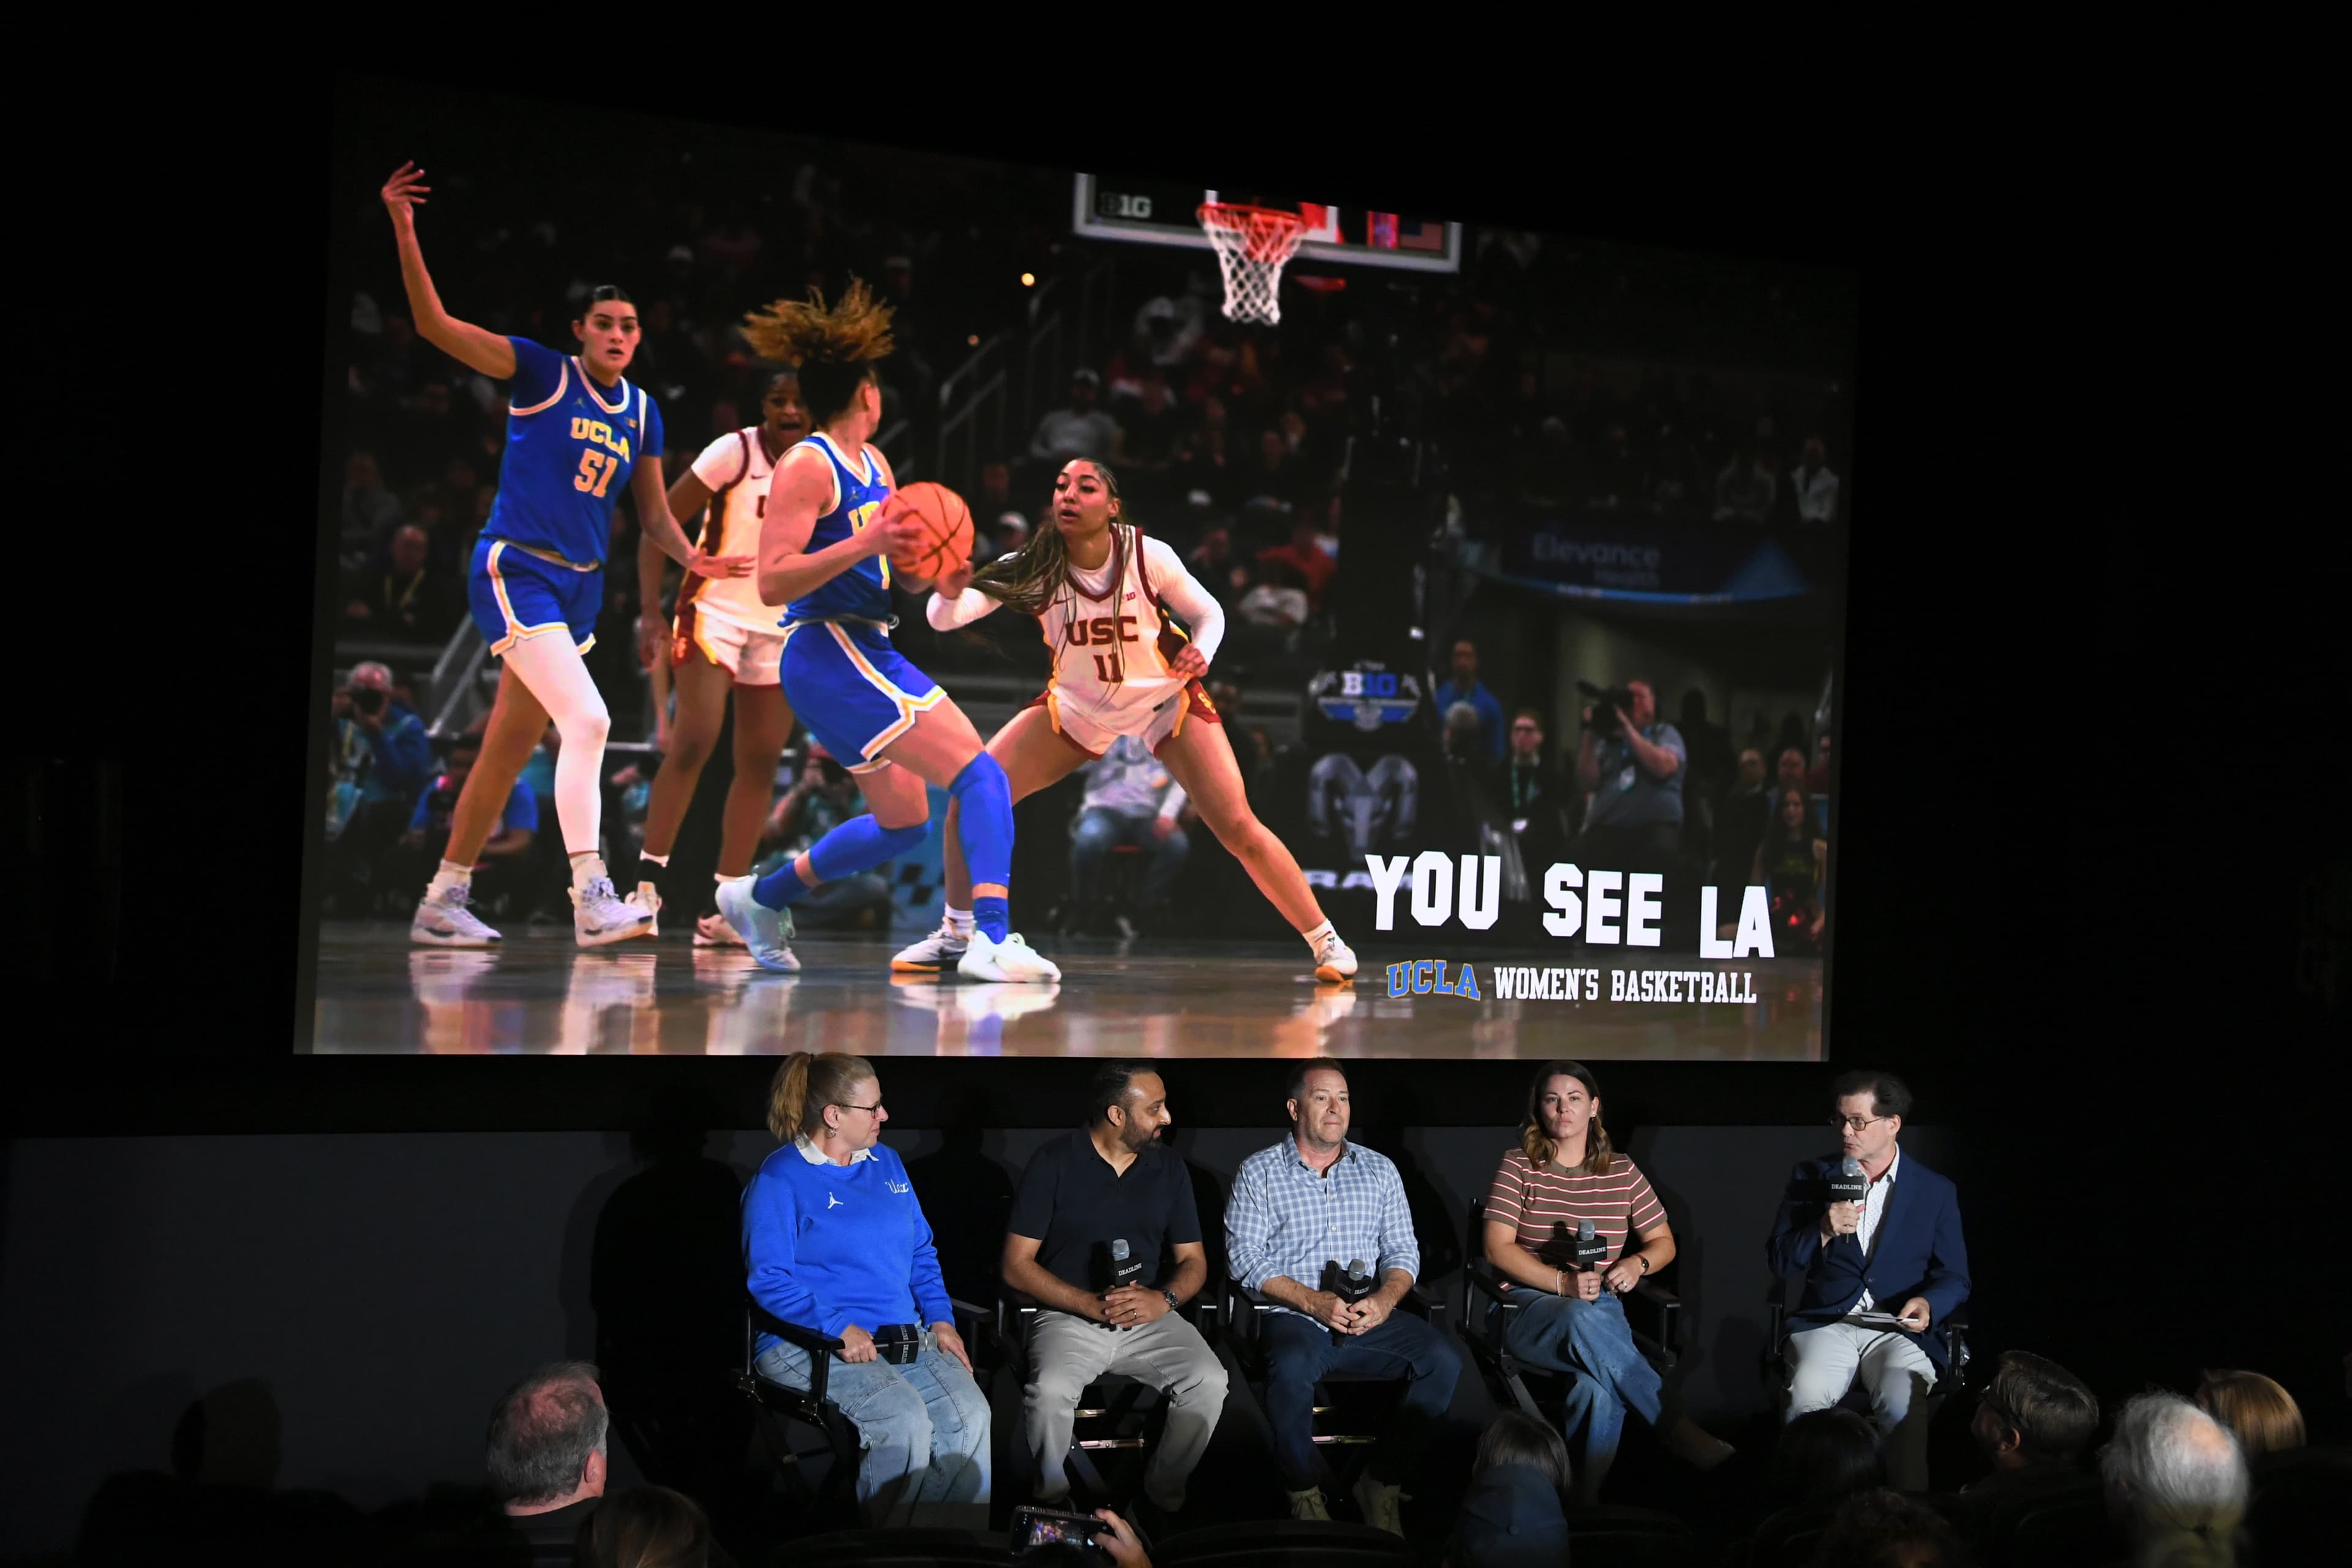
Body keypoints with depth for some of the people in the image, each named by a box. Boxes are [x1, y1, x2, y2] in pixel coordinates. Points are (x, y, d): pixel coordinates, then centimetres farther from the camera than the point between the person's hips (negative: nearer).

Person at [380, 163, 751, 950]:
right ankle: (591, 897, -22)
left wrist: (692, 557, -2)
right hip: (514, 569, -7)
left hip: (581, 585, 7)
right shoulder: (541, 373, -3)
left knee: (508, 749, 10)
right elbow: (435, 324, -10)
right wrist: (404, 232, -20)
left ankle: (442, 902, 19)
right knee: (587, 718, -22)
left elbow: (653, 512, 18)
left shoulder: (642, 412, 12)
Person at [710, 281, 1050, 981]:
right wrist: (867, 543, -26)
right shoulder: (806, 466, -11)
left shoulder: (874, 464, 16)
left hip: (868, 653, 10)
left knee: (905, 823, 19)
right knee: (980, 772, -19)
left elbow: (894, 557, 22)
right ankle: (991, 939, -29)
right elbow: (772, 582, -18)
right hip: (828, 654, -10)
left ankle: (761, 896, 33)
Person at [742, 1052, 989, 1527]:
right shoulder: (779, 1179, -3)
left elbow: (921, 1252, 22)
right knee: (905, 1423, -31)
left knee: (969, 1413, -22)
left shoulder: (886, 1163, 19)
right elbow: (769, 1280, -11)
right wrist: (838, 1328, -21)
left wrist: (940, 1318, 5)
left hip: (907, 1336, 6)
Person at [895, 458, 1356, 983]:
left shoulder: (1148, 556, -23)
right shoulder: (1033, 567, -21)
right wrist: (950, 593, -55)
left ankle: (1325, 941, 4)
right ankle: (956, 933, 6)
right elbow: (945, 619, -32)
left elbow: (1208, 613, -6)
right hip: (1076, 704, 2)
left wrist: (1200, 654, -27)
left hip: (1166, 699, -2)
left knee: (1238, 827, -13)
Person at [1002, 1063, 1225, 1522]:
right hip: (1069, 1317, -3)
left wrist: (1165, 1299, -14)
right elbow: (1017, 1265, -6)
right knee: (1050, 1390, -34)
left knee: (1208, 1381, -24)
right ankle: (1053, 1501, -7)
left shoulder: (1169, 1167, 6)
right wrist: (1092, 1304, -18)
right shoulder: (1054, 1163, -6)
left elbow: (1194, 1261, 9)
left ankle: (1163, 1497, -2)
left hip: (1150, 1318, 3)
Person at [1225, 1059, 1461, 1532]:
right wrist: (1313, 1302, -17)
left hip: (1371, 1318, 3)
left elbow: (1403, 1252, 11)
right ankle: (1305, 1489, -13)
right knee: (1291, 1369, -37)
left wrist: (1384, 1301, -12)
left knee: (1443, 1360, -23)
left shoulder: (1380, 1170, 15)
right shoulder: (1259, 1172, 5)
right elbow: (1244, 1258, -4)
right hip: (1294, 1316, -3)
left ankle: (1381, 1481, -9)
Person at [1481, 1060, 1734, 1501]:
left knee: (1601, 1386, -38)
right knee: (1583, 1320, -41)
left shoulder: (1622, 1172, 14)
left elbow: (1664, 1243, 20)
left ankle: (1587, 1496, -28)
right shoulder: (1518, 1167, 5)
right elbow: (1497, 1248, -4)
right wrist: (1563, 1283, -19)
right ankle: (1677, 1429, -37)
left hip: (1602, 1305, 2)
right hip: (1530, 1306, -2)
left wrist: (1637, 1263, -6)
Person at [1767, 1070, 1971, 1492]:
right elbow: (1777, 1260, 7)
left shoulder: (1936, 1191, 7)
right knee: (1805, 1402, -33)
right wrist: (1823, 1231, -12)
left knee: (1902, 1406, -34)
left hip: (1899, 1331, -1)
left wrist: (1928, 1304, -15)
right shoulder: (1812, 1177, 9)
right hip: (1826, 1325, 1)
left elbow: (1955, 1279, 9)